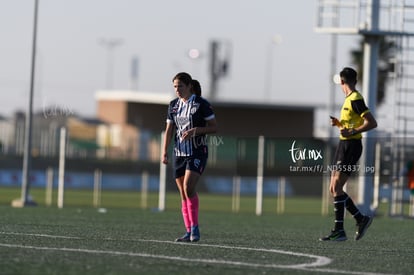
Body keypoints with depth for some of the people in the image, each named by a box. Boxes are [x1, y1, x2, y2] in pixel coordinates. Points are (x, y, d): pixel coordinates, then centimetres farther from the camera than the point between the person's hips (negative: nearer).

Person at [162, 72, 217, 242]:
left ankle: (195, 228, -15)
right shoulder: (173, 105, 10)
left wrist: (196, 130, -19)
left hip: (197, 153, -6)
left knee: (188, 188, -22)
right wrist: (164, 152, -1)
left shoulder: (201, 104, -5)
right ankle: (189, 232, 9)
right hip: (179, 153, 6)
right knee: (183, 194, 4)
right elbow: (169, 130, 10)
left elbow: (214, 127, -4)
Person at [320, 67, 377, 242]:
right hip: (343, 145, 10)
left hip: (351, 146, -10)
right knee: (333, 189, 8)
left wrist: (351, 132, -26)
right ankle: (361, 219, 14)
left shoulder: (355, 99, -13)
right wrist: (339, 123, 12)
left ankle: (339, 230, -12)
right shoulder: (349, 99, 16)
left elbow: (372, 123, -20)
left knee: (336, 188, -12)